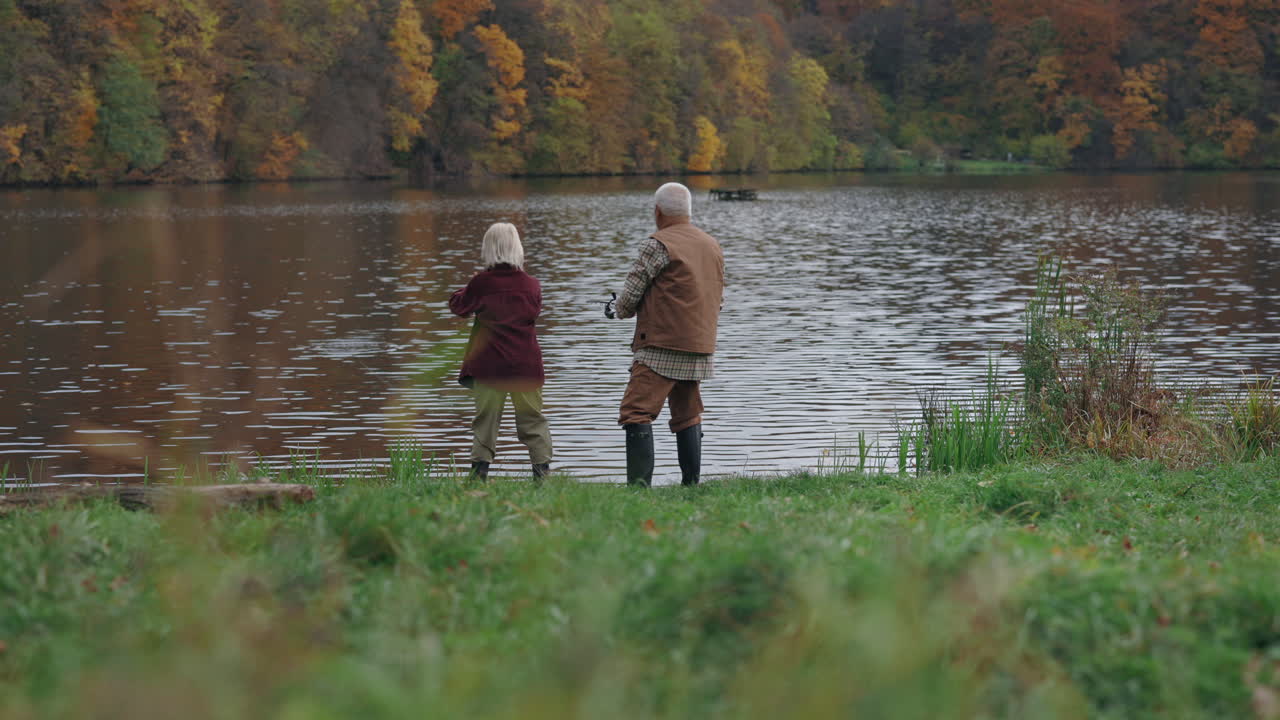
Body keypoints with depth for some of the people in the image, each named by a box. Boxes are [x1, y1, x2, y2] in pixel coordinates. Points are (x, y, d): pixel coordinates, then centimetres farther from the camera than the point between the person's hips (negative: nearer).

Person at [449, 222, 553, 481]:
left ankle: (479, 473, 0)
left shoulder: (481, 283, -8)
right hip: (526, 364, 1)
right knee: (532, 419, 10)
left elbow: (459, 306, 8)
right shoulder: (531, 285, -2)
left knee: (485, 419, 5)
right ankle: (542, 469, 4)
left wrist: (464, 291, 25)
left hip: (489, 365, -1)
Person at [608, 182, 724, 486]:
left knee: (637, 414, -9)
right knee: (687, 416, 15)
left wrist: (618, 309, 14)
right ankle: (691, 484, 13)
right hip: (700, 350, 8)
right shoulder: (713, 247, 14)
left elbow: (630, 296, -7)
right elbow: (718, 299, 20)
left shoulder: (659, 245, -9)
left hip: (661, 349, -8)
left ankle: (640, 483, -19)